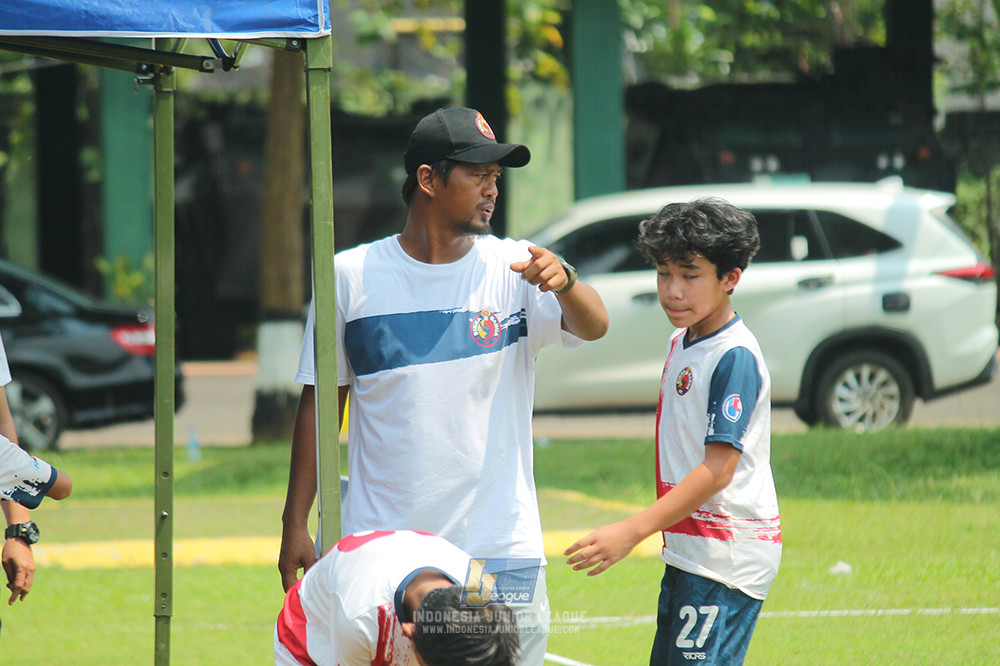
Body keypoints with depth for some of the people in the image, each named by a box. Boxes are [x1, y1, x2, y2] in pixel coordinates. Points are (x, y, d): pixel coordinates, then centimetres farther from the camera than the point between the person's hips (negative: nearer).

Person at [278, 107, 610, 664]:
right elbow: (319, 403, 6)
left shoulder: (515, 268, 3)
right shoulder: (352, 277, 3)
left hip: (500, 543, 0)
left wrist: (565, 281, -37)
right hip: (382, 550, 0)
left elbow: (593, 326, -14)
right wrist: (295, 526, 2)